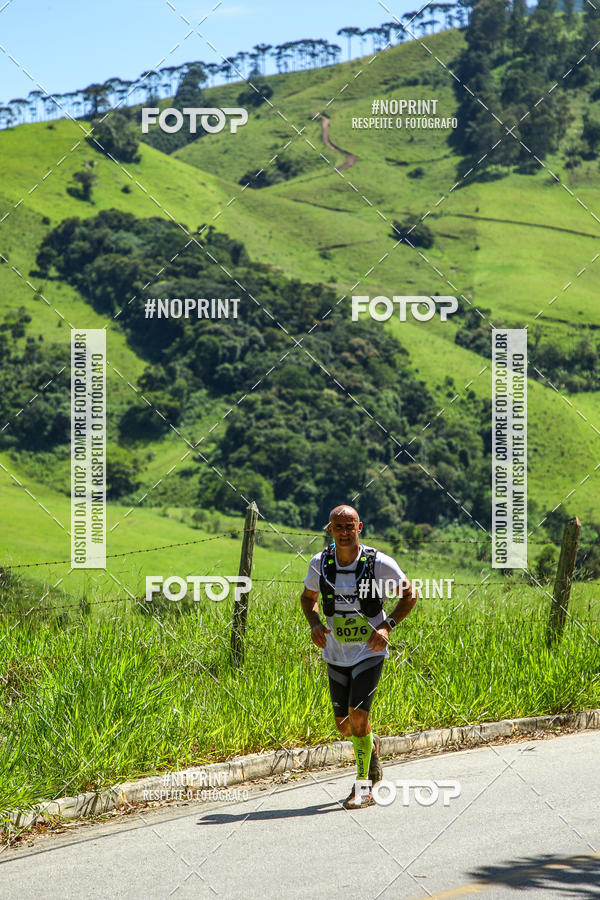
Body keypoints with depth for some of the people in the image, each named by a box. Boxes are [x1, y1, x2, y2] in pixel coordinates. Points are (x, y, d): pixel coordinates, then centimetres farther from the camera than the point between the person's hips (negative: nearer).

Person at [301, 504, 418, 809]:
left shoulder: (379, 563, -13)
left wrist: (387, 626, -13)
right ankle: (371, 746, 44)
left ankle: (363, 786, -4)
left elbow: (409, 594, 0)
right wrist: (315, 624, -5)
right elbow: (308, 596, 14)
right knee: (343, 724, 9)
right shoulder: (319, 563, -5)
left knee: (358, 714, -17)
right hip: (336, 654, 4)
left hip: (369, 651, -4)